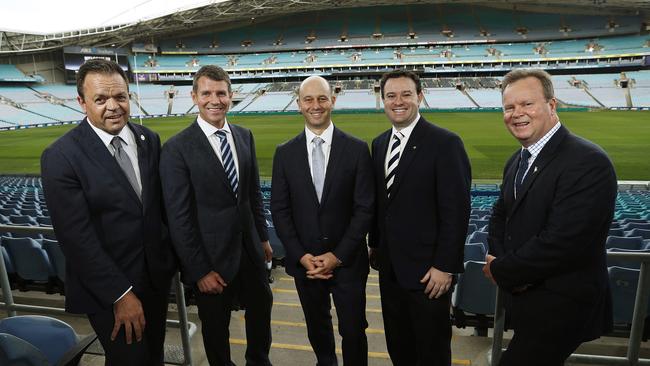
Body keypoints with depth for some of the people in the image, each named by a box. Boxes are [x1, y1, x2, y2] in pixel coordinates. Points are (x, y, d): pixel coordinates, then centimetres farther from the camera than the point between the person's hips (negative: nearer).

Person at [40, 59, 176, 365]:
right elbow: (77, 238, -18)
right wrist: (120, 294, -17)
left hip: (157, 274, 5)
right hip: (107, 288, -5)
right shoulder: (60, 157, -17)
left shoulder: (149, 140, 0)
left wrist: (171, 255, 4)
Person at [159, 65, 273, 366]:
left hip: (250, 249, 6)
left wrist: (263, 237, 12)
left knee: (261, 308, 23)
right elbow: (179, 217, -15)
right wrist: (199, 270, -14)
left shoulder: (245, 136, 2)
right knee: (216, 327, 16)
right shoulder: (177, 148, -16)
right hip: (212, 257, -5)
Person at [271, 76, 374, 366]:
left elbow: (364, 208, -7)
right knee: (317, 329, 20)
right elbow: (279, 209, 0)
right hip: (304, 261, 2)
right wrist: (301, 256, -9)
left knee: (353, 331, 8)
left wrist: (338, 255, -12)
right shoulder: (285, 153, 0)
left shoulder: (357, 149, -6)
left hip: (347, 260, -2)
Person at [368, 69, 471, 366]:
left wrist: (445, 266, -17)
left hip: (427, 268, -6)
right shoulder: (379, 143, 8)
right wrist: (375, 244, 14)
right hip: (389, 266, 6)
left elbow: (456, 210, -16)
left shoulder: (445, 143, -14)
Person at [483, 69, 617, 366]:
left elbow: (562, 241, -28)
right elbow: (500, 216, 13)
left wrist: (501, 271, -16)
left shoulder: (588, 162, -22)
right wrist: (500, 260, -7)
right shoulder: (517, 161, 7)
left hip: (560, 308, -8)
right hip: (524, 296, 8)